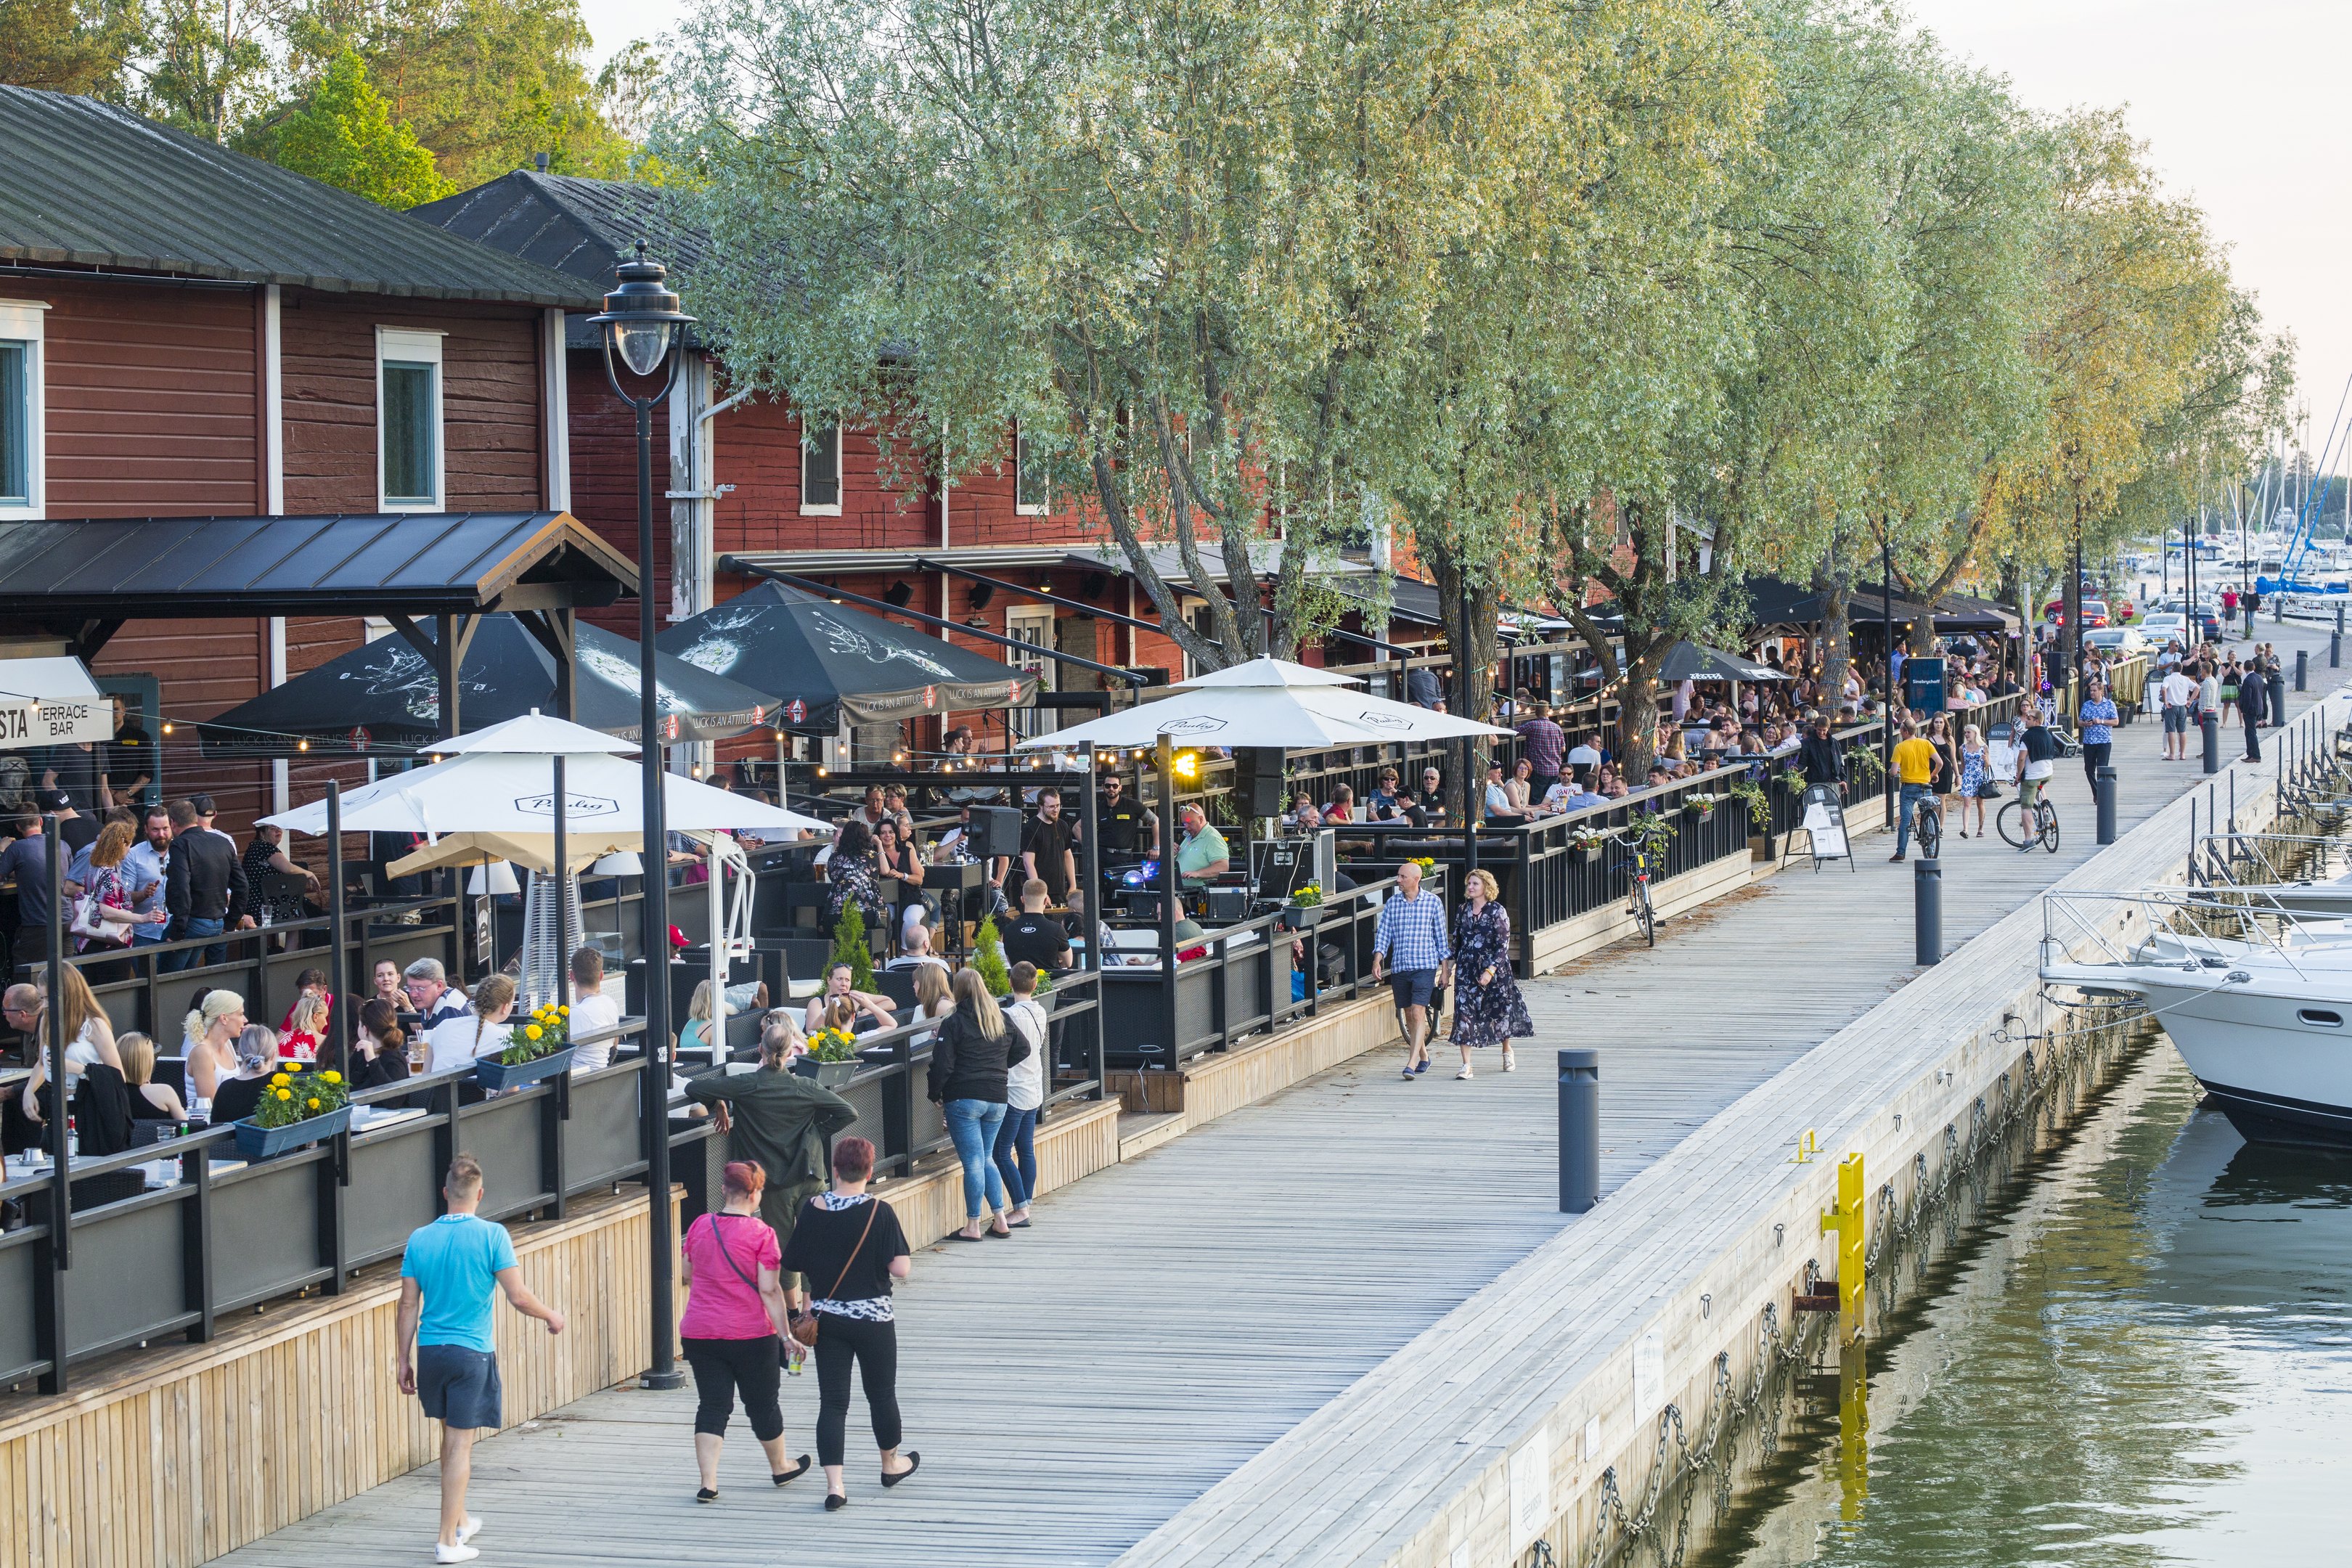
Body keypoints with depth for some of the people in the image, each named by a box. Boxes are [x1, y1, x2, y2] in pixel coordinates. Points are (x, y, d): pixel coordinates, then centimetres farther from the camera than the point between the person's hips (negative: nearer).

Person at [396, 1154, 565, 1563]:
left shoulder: (419, 1239, 2)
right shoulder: (491, 1236, -9)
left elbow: (408, 1305, 4)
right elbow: (518, 1297, -11)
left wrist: (404, 1360, 10)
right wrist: (551, 1316, 8)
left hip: (429, 1352, 4)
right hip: (472, 1353, -4)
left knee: (450, 1435, 21)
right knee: (461, 1443, -1)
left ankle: (460, 1520, 34)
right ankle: (448, 1541, -2)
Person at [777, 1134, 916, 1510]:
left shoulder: (811, 1211, -6)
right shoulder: (880, 1213, -14)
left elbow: (793, 1265, 0)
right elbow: (901, 1268, -16)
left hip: (826, 1319, 2)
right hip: (873, 1317, -2)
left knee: (832, 1401, 3)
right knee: (881, 1393, 18)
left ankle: (834, 1484, -7)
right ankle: (891, 1464, 37)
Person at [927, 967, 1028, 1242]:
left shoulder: (954, 1023, -9)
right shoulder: (1003, 1020, 8)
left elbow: (943, 1065, -12)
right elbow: (1023, 1049, 17)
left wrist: (936, 1094, 2)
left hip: (963, 1099, -5)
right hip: (997, 1097, 5)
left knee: (973, 1162, -3)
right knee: (986, 1158, 17)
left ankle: (973, 1226, 1)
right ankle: (999, 1220, 14)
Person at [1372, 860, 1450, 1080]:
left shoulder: (1432, 902, 0)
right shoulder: (1392, 903, 7)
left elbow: (1441, 936, 5)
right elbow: (1383, 934, 7)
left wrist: (1444, 968, 5)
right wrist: (1377, 961, -7)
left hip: (1425, 966, -4)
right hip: (1399, 967, 4)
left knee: (1418, 1012, -15)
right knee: (1409, 1015, 10)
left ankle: (1412, 1063, -21)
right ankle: (1424, 1057, 28)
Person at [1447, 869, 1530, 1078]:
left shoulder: (1497, 911, -8)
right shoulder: (1464, 909, 6)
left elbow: (1503, 944, -12)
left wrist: (1490, 971, -19)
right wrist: (1451, 962, 10)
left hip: (1494, 968, -3)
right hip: (1466, 969, 3)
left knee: (1501, 1009, 9)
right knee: (1464, 1012, -8)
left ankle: (1507, 1053, 36)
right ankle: (1466, 1065, -9)